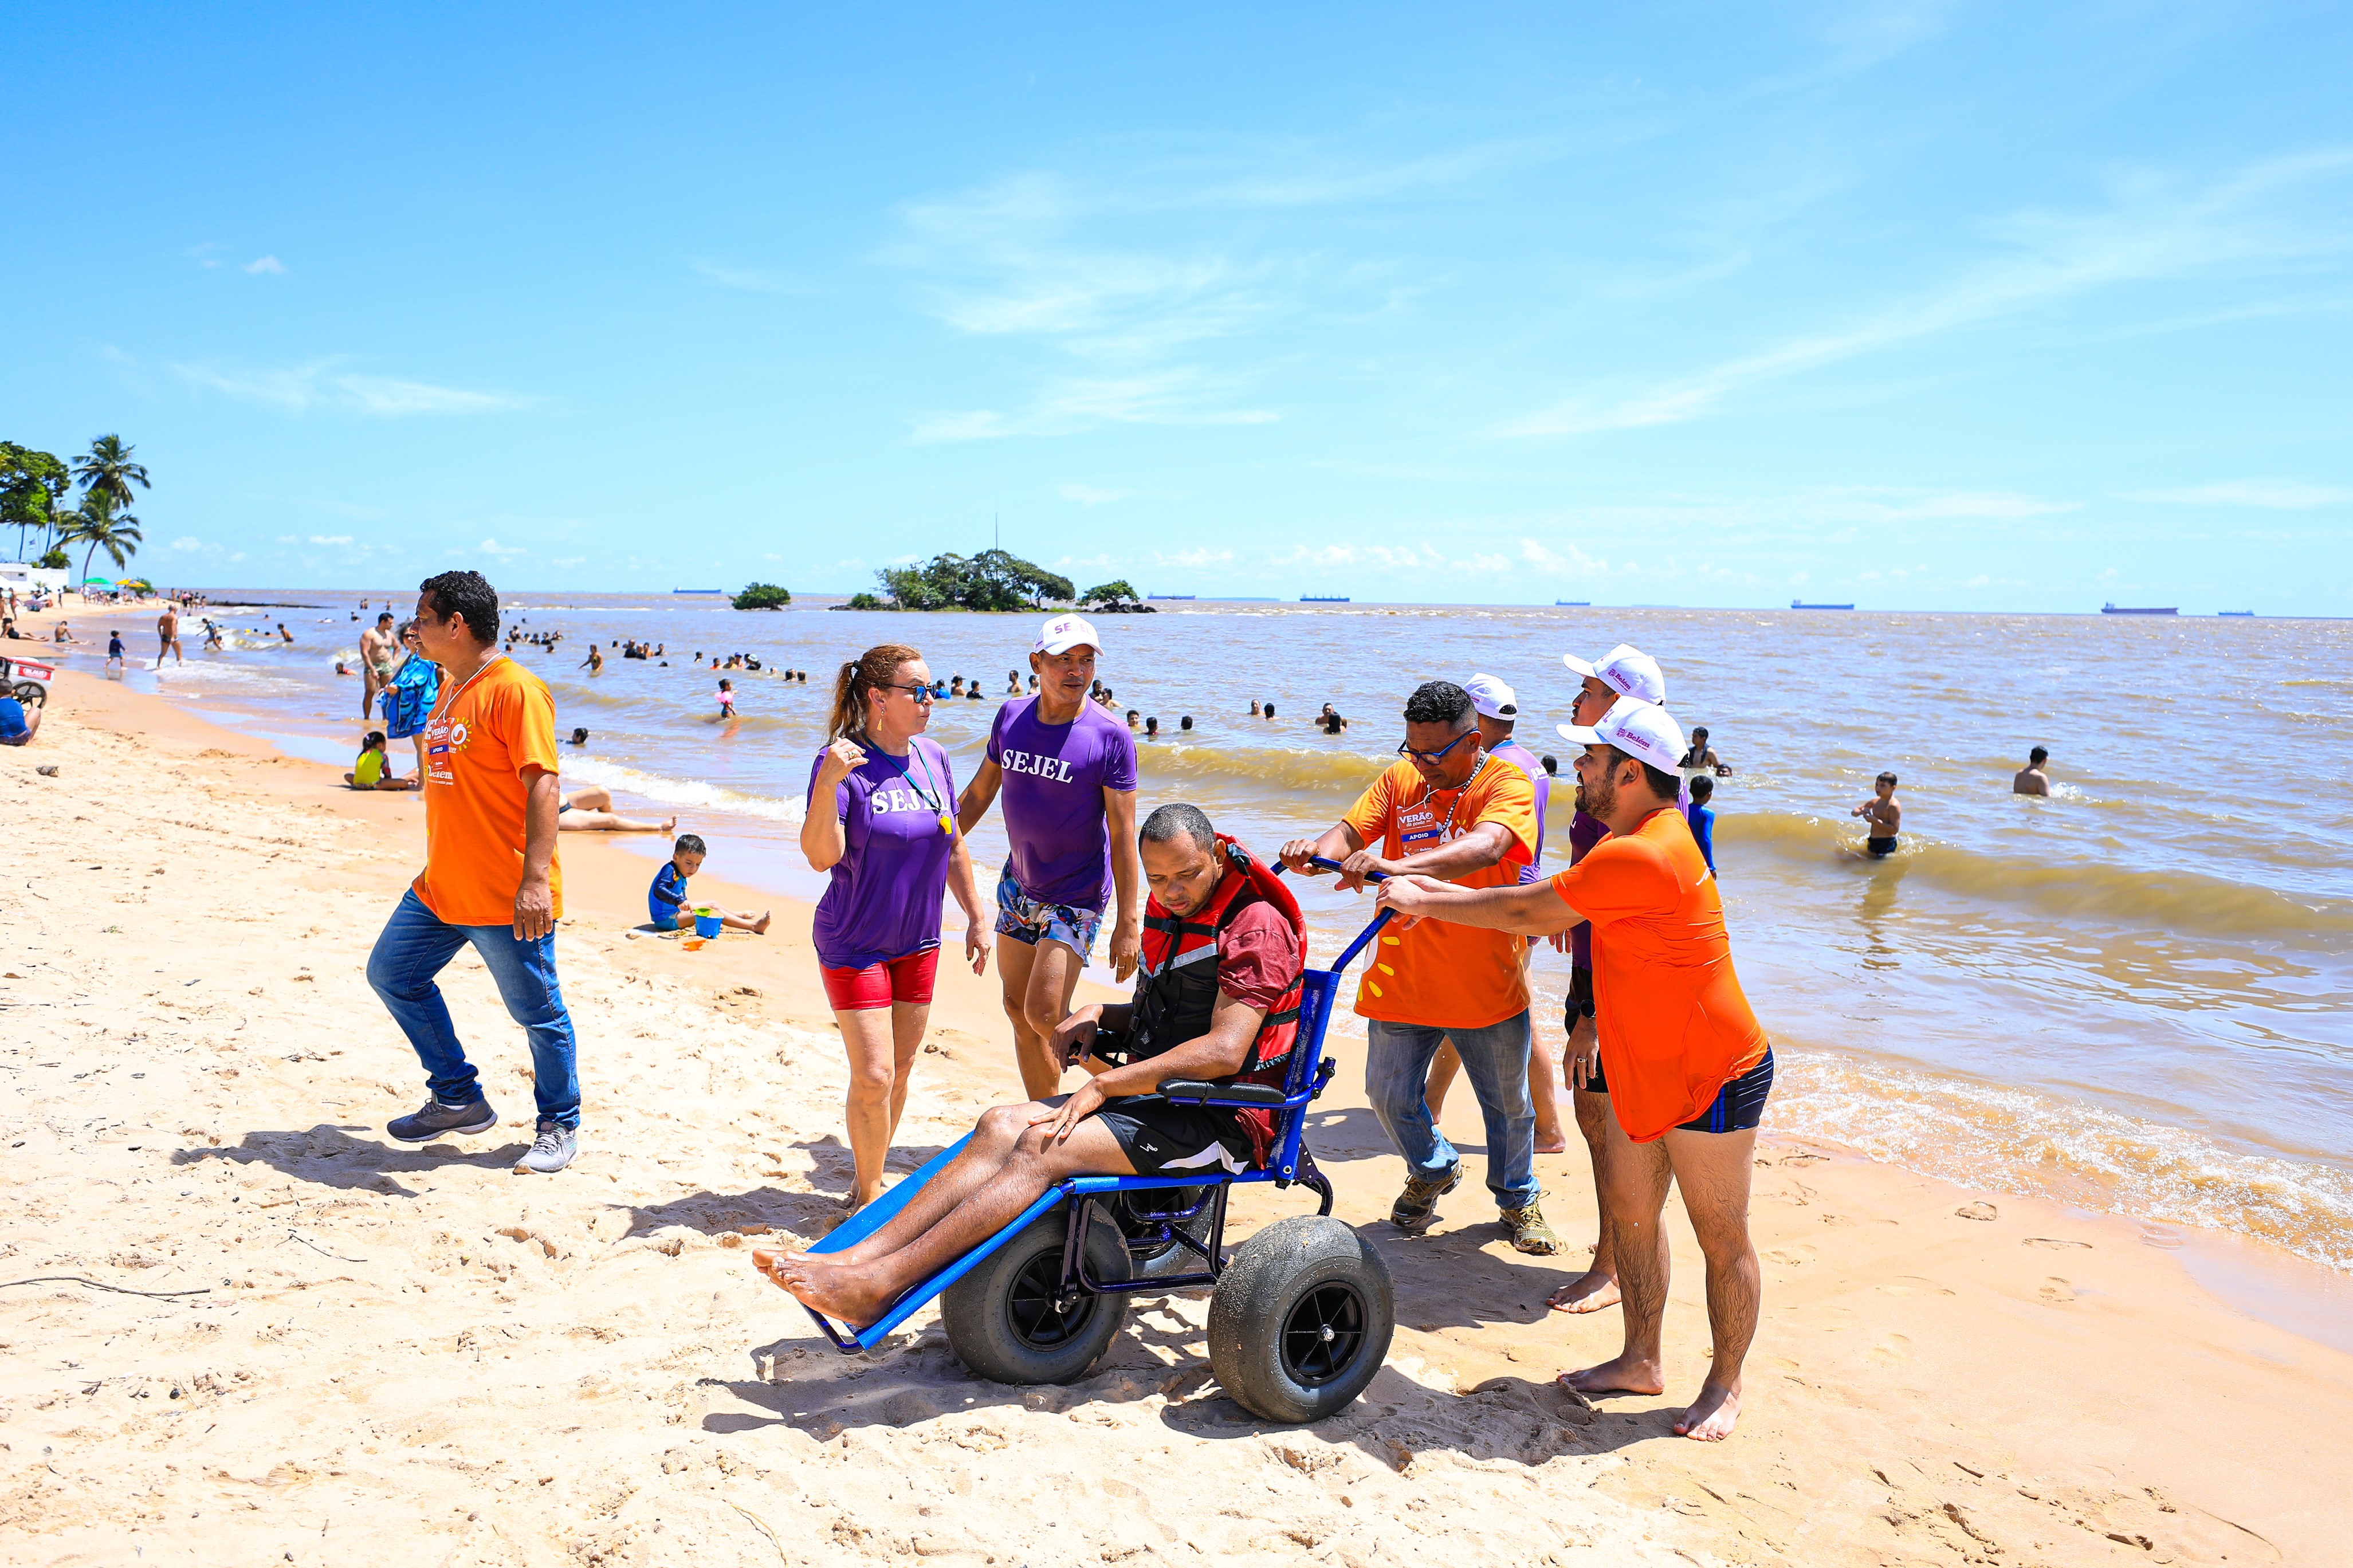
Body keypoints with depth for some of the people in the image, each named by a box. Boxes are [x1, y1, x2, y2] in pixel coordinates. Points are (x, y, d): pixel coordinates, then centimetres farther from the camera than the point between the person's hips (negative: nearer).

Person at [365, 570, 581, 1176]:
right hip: (439, 889, 10)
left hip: (505, 897, -10)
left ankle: (560, 1127, 19)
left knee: (538, 1012, 2)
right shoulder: (451, 690, 14)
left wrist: (535, 878, -28)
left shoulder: (516, 690, -15)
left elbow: (542, 786, -22)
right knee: (392, 974, 14)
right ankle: (459, 1099, 26)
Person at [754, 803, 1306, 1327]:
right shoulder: (1167, 914, 15)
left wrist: (1104, 1085, -21)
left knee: (1045, 1146, -25)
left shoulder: (1255, 927, -14)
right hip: (1158, 1095, 8)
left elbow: (1224, 1050, -24)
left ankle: (877, 1287, -31)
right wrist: (1099, 1015, 5)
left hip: (1223, 1118, -8)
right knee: (1003, 1125, -13)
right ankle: (860, 1257, -22)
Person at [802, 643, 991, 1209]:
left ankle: (871, 1178, 31)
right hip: (855, 944, -6)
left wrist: (977, 918, 15)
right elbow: (822, 856, -25)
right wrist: (828, 782, -37)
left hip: (919, 942, 6)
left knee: (900, 1068, 13)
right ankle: (869, 1193, 13)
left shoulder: (934, 758, 2)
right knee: (873, 1077, -6)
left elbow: (954, 846, 13)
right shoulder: (843, 763, -16)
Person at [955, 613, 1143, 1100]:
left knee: (1044, 1016, -12)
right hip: (1018, 886, 6)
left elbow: (1124, 835, -15)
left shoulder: (1110, 737, -16)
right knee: (1018, 1011, 10)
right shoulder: (1011, 718, -2)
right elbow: (979, 793, 11)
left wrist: (1129, 923, -17)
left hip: (1076, 895, -5)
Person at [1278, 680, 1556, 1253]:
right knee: (1390, 1095, 12)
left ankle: (1518, 1199, 42)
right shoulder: (1399, 779, 3)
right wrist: (1317, 850, -32)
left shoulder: (1506, 785, -13)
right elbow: (1352, 830, -7)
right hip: (1401, 983, 3)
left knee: (1508, 1104, 14)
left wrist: (1398, 864, -48)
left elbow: (1486, 846, -33)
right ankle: (1434, 1170, 43)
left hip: (1486, 985, -3)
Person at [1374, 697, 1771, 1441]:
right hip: (1647, 1072, 10)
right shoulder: (1645, 838, 7)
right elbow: (1542, 898, 15)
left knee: (1722, 1238, 6)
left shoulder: (1642, 857, -28)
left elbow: (1526, 912, -21)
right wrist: (1441, 894, 7)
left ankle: (1724, 1386, 20)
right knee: (1630, 1210, 16)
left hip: (1711, 1078, -10)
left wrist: (1424, 901, -10)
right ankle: (1641, 1360, 30)